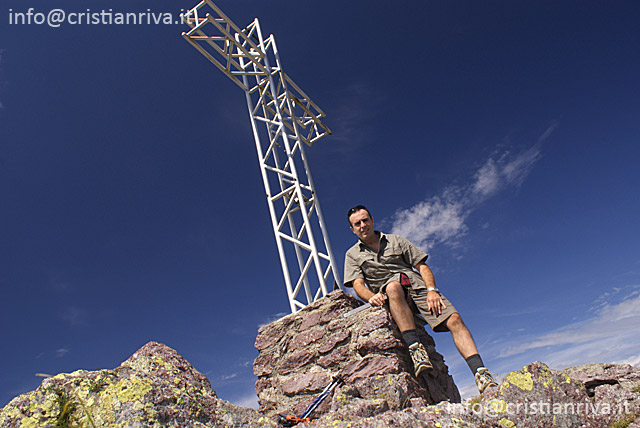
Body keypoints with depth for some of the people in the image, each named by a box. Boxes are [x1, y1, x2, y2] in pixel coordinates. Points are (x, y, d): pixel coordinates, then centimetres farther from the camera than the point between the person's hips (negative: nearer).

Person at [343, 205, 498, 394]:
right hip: (387, 292, -2)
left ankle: (481, 373, -24)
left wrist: (432, 290, -6)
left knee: (454, 319, -20)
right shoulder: (352, 255, 18)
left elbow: (422, 266, 14)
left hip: (417, 285, 2)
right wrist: (371, 297, -22)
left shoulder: (395, 241, 21)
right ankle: (415, 347, -42)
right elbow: (358, 284, 2)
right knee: (393, 286, -38)